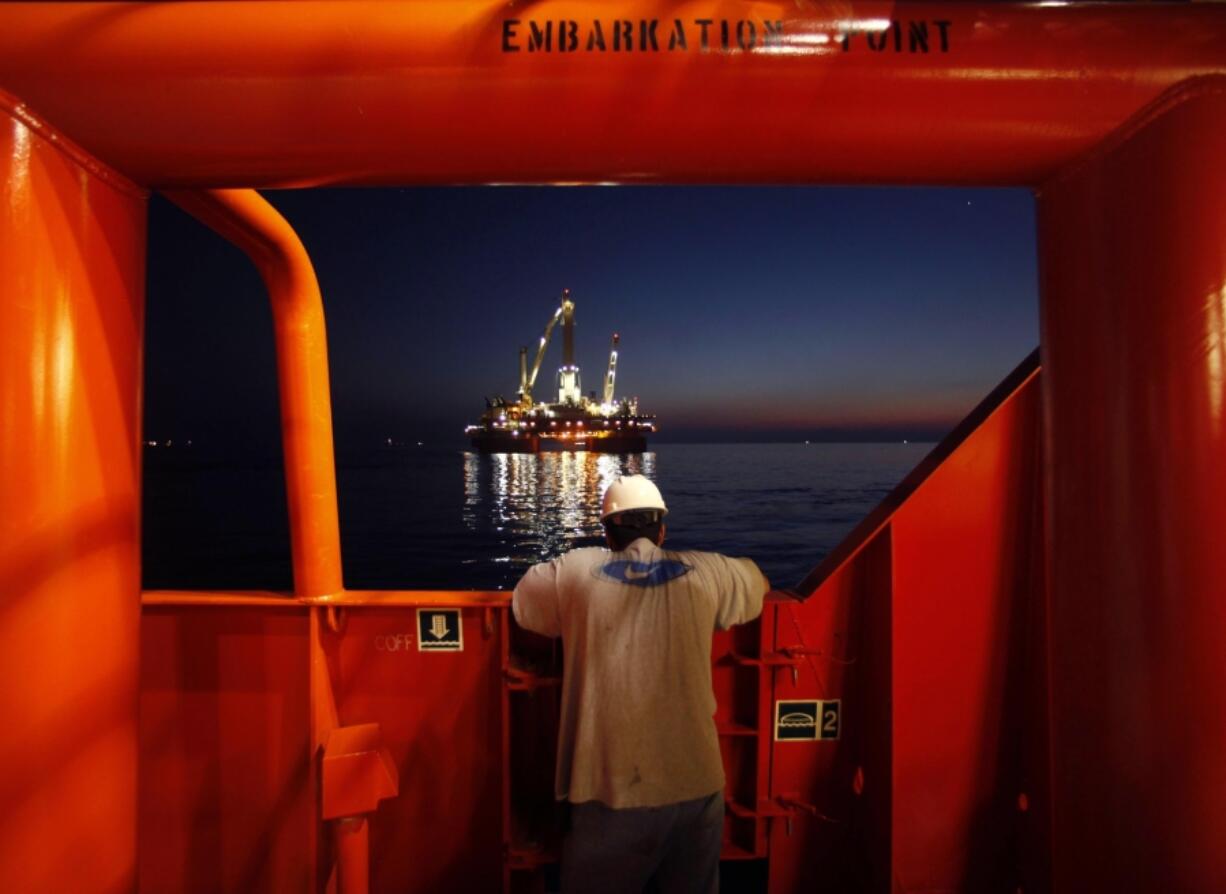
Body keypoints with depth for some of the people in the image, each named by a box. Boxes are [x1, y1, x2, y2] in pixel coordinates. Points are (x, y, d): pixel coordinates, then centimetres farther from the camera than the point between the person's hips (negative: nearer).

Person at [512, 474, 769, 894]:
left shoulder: (576, 572, -2)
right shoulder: (705, 572, 1)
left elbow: (522, 597, 17)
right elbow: (759, 583, 22)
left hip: (609, 789, -1)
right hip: (693, 785, 2)